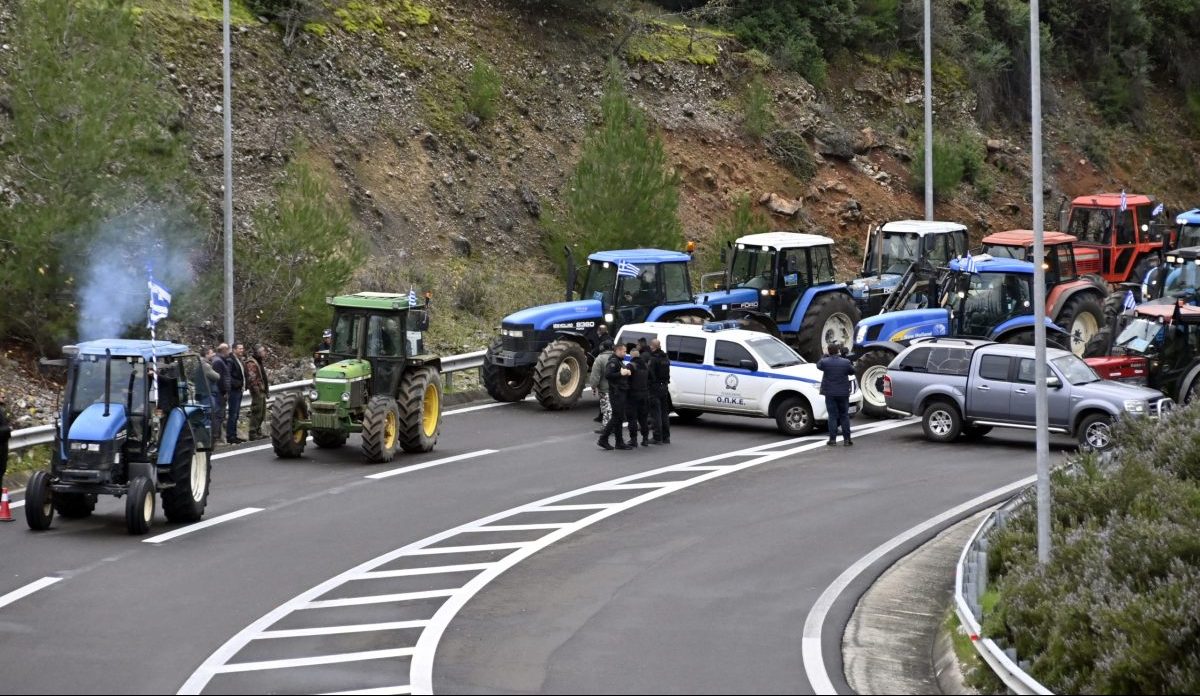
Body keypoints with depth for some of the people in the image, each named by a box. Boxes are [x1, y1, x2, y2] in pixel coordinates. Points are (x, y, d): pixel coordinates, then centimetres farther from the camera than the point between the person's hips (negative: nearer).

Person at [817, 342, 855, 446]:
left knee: (832, 416, 4)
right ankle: (847, 439, 7)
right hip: (843, 393, 1)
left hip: (830, 393, -1)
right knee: (844, 416, 9)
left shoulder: (825, 362, -11)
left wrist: (825, 355, 21)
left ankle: (832, 439, 0)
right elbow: (852, 371, 10)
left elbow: (818, 365, 10)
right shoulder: (846, 362, -7)